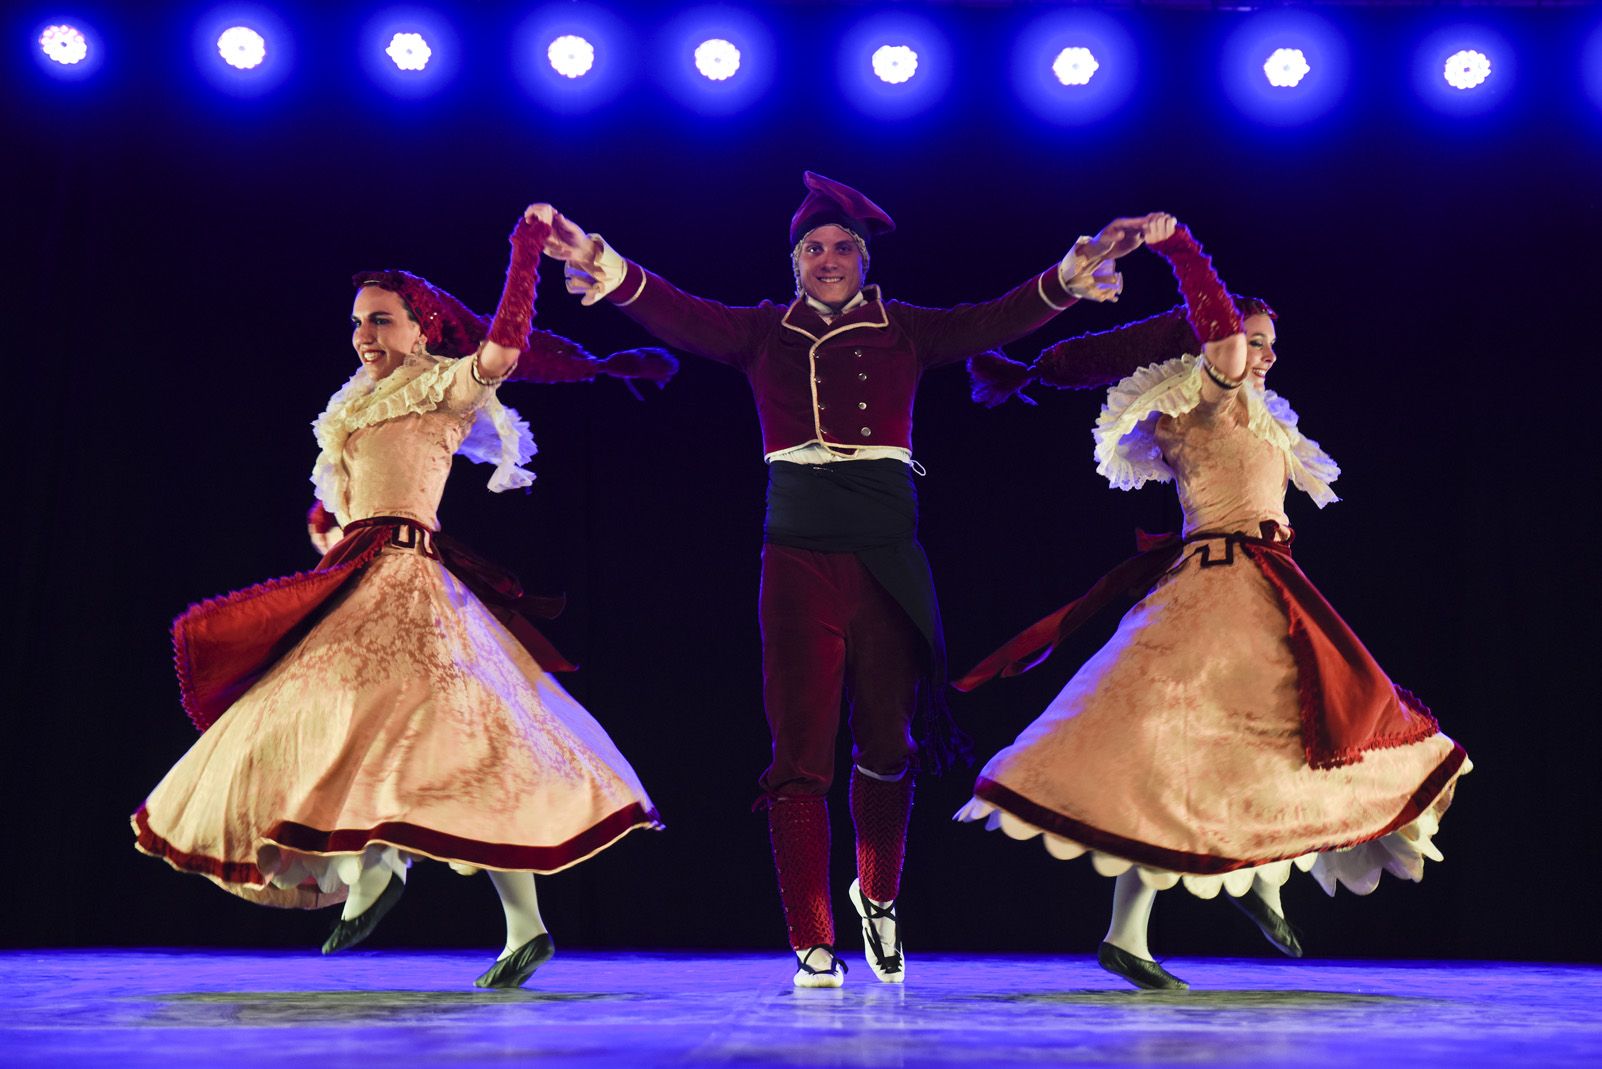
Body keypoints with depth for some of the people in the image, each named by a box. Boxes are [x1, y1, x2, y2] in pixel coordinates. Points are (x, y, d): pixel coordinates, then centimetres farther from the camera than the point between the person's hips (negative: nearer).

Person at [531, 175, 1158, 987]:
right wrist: (605, 268, -21)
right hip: (800, 561, -1)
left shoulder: (904, 331, 13)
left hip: (888, 562, 1)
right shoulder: (765, 333, 11)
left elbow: (993, 322, 0)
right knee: (802, 757, -4)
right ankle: (813, 946, 6)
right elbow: (679, 314, -4)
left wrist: (1070, 275, -16)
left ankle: (878, 895, 35)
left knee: (888, 748, 7)